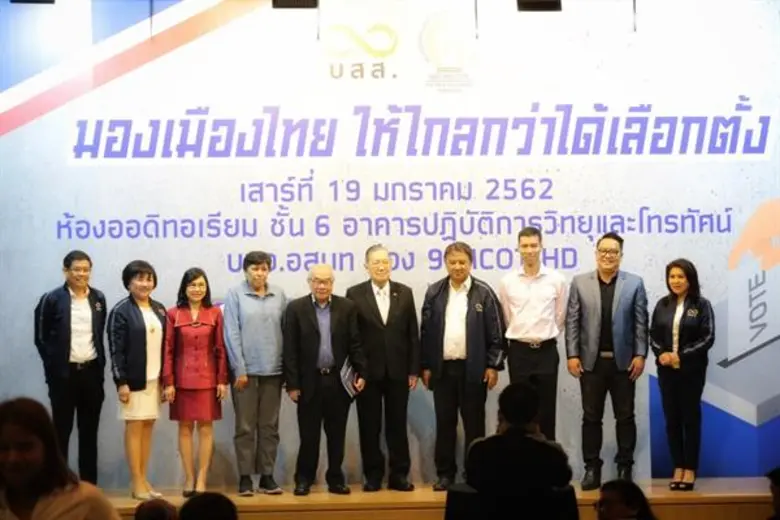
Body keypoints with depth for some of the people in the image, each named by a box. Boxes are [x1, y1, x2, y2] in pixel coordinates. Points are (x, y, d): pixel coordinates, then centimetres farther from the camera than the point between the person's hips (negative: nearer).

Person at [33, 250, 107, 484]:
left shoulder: (98, 298, 7)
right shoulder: (52, 299, -5)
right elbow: (41, 338, -2)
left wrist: (100, 365, 6)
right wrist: (54, 366, -4)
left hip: (92, 372, 4)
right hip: (63, 374, -3)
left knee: (89, 432, 7)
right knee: (61, 430, 1)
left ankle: (89, 486, 12)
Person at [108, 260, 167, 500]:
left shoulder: (159, 309, 11)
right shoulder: (121, 311, -6)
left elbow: (165, 345, 13)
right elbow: (116, 349, -10)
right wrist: (121, 382, -15)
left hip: (155, 378, 6)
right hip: (134, 379, -6)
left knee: (148, 427, 7)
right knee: (134, 427, -2)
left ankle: (143, 479, 13)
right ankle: (137, 483, 1)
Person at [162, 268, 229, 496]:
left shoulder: (215, 313, 3)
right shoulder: (173, 314, 1)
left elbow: (220, 349, 3)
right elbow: (168, 350, 0)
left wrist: (222, 380, -2)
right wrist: (168, 382, -5)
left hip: (207, 378, 0)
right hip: (182, 378, 0)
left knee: (206, 427, 0)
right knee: (185, 427, 5)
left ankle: (201, 480, 4)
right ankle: (189, 478, 11)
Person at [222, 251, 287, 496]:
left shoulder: (279, 295, 6)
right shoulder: (235, 294, -2)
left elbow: (286, 330, 6)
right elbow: (231, 333, -5)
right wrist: (239, 369, -9)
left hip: (273, 369, 3)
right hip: (246, 369, -3)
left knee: (270, 426, 8)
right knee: (245, 426, 2)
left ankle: (267, 476, 14)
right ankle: (245, 477, 8)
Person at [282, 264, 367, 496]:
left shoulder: (347, 307, 4)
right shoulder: (296, 308, -1)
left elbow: (355, 343, 5)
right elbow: (290, 349, -3)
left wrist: (361, 373, -3)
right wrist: (292, 383, -7)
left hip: (339, 381, 1)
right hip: (309, 381, -1)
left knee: (337, 434, 8)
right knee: (308, 435, 5)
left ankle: (335, 479, 16)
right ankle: (304, 479, 14)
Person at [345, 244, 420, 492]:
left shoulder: (404, 293, 6)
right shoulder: (355, 294, -1)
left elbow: (412, 334, 5)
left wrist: (414, 369, 0)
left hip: (397, 370, 1)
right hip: (368, 371, -1)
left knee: (397, 425, 6)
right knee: (369, 426, 4)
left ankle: (399, 474, 12)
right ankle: (373, 475, 12)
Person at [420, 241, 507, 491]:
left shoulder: (483, 292, -1)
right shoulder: (434, 292, 6)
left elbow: (496, 332, -2)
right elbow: (426, 331, 7)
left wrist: (493, 365, -6)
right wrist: (426, 366, 4)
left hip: (473, 368, -2)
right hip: (443, 368, 2)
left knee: (474, 423, 4)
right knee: (444, 423, 6)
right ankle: (445, 473, 13)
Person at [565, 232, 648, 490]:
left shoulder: (635, 283, 2)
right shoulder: (580, 283, 4)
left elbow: (641, 323, 1)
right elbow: (572, 322, 2)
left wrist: (640, 355, -7)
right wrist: (572, 355, -5)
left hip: (623, 361, 0)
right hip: (591, 361, 1)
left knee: (625, 417, 5)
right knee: (591, 417, 5)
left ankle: (625, 467, 13)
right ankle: (592, 468, 11)